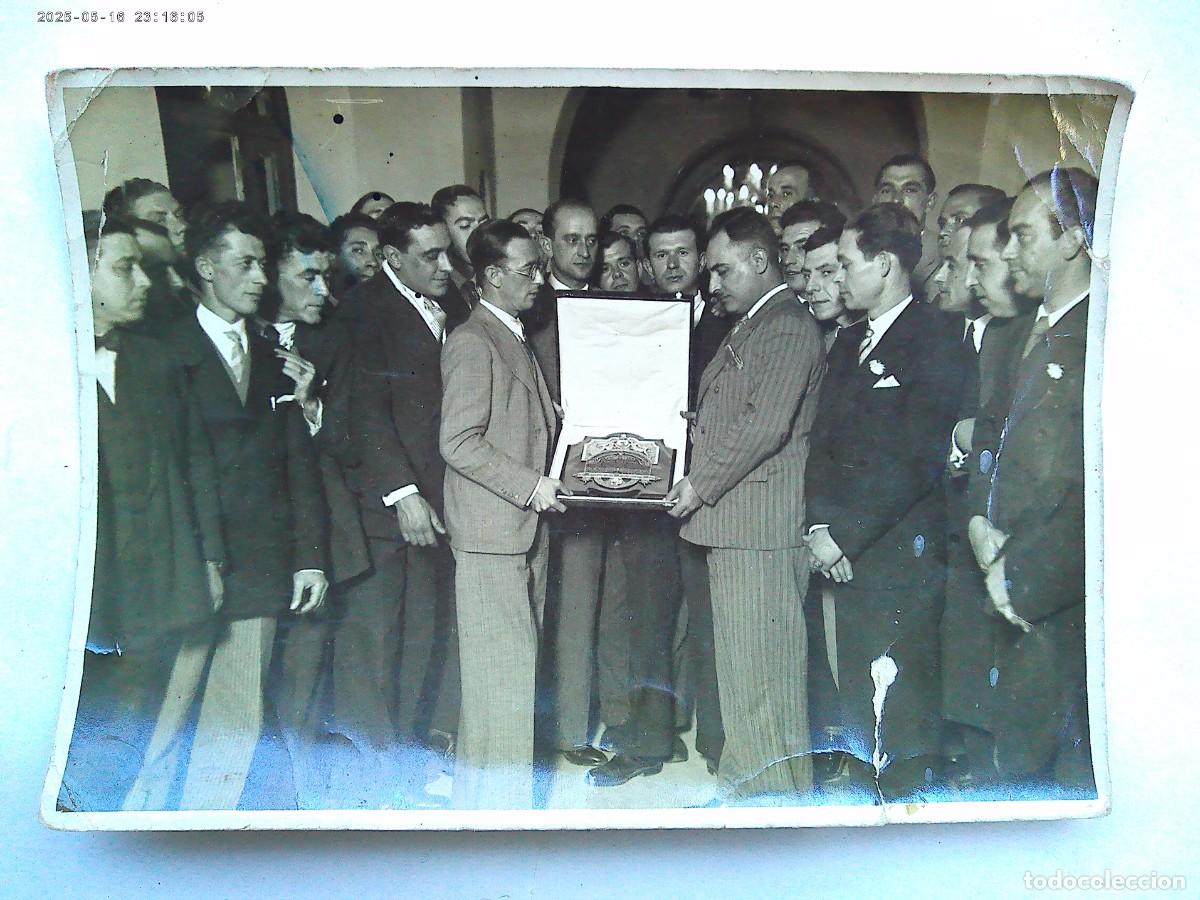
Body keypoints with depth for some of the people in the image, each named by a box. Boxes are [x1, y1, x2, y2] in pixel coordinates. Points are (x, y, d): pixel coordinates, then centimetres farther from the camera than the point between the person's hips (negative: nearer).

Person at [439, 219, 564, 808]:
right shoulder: (472, 342, -11)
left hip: (525, 531, 9)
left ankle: (483, 795, 25)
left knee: (517, 668, 13)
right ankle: (497, 796, 5)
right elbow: (458, 442, -18)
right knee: (501, 671, -5)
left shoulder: (516, 338, 19)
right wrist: (530, 487, -16)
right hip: (491, 533, -9)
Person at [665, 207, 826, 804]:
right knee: (739, 660, 15)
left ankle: (775, 790, 8)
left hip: (761, 527, -10)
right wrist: (696, 478, 7)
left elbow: (765, 424, -19)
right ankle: (748, 781, 26)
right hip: (730, 525, 10)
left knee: (760, 663, -3)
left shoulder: (789, 328, -10)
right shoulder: (748, 327, 21)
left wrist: (701, 485, -12)